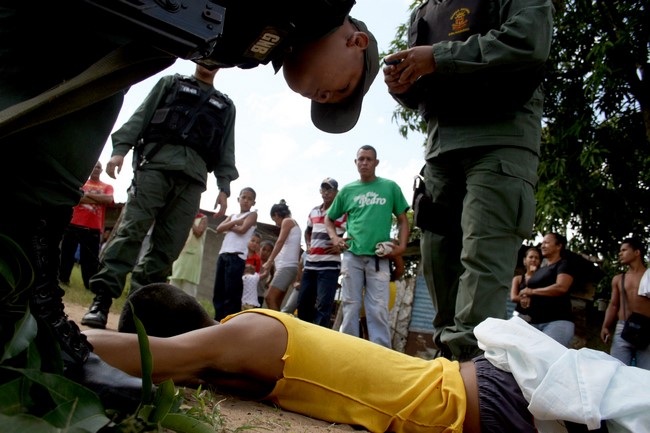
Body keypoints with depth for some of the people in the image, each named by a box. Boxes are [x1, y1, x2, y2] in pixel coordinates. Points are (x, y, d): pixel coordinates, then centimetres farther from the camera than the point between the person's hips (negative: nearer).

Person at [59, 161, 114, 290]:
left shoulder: (107, 187, 11)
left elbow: (109, 199, -9)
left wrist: (88, 194, -8)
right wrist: (99, 199, -9)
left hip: (94, 228, -1)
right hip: (74, 224, 1)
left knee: (91, 259, -1)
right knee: (67, 254, 8)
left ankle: (91, 284, 4)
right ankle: (62, 278, 22)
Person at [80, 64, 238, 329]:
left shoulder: (226, 106, 27)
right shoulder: (171, 83, 23)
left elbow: (226, 152, 19)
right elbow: (141, 116, 12)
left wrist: (224, 187, 6)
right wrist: (120, 148, -3)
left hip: (193, 177, 2)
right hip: (156, 162, -2)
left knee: (168, 246, -6)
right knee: (131, 230, -15)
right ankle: (101, 299, -18)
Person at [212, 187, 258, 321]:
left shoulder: (252, 214, 7)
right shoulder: (232, 216, 24)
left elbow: (242, 230, -10)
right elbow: (219, 228, 8)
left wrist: (229, 227, 6)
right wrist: (235, 222, -3)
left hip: (237, 256, -7)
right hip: (223, 254, 7)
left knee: (231, 293, -11)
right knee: (218, 292, 5)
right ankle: (219, 321, 10)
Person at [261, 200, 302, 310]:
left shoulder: (287, 221, 1)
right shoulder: (293, 224, 26)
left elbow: (280, 241, -15)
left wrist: (269, 261, -23)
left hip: (287, 266, -10)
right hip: (285, 266, 10)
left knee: (269, 298, -17)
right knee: (276, 303, 4)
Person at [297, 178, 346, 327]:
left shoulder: (343, 213, -6)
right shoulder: (313, 212, 15)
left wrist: (341, 248, -15)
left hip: (329, 265, -7)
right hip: (310, 264, 7)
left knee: (323, 306, -9)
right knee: (303, 303, 12)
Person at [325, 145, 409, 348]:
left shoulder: (390, 187, 7)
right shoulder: (347, 190, 11)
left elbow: (403, 220, 10)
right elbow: (329, 218, 21)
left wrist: (402, 246, -5)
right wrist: (334, 237, 2)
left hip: (379, 257, -1)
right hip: (352, 255, 2)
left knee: (378, 310, -3)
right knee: (350, 307, 5)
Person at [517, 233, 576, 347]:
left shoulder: (564, 264, 2)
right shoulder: (539, 270, 26)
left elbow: (561, 287, -17)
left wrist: (531, 291, -8)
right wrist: (527, 299, 5)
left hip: (557, 321, -8)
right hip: (535, 322, 8)